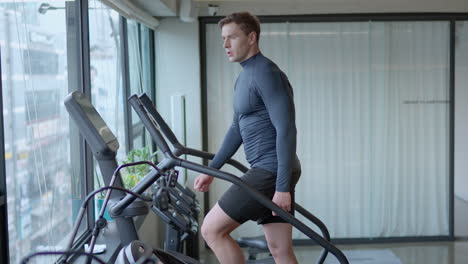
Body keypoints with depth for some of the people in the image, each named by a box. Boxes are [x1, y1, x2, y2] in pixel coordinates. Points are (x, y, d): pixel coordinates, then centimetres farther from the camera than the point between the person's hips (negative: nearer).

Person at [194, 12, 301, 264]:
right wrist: (212, 169, 24)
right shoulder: (244, 77, 18)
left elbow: (286, 130, -19)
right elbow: (237, 129, 26)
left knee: (212, 229, -6)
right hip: (268, 171, 9)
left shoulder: (266, 73, -13)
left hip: (272, 171, -9)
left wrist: (282, 187, -22)